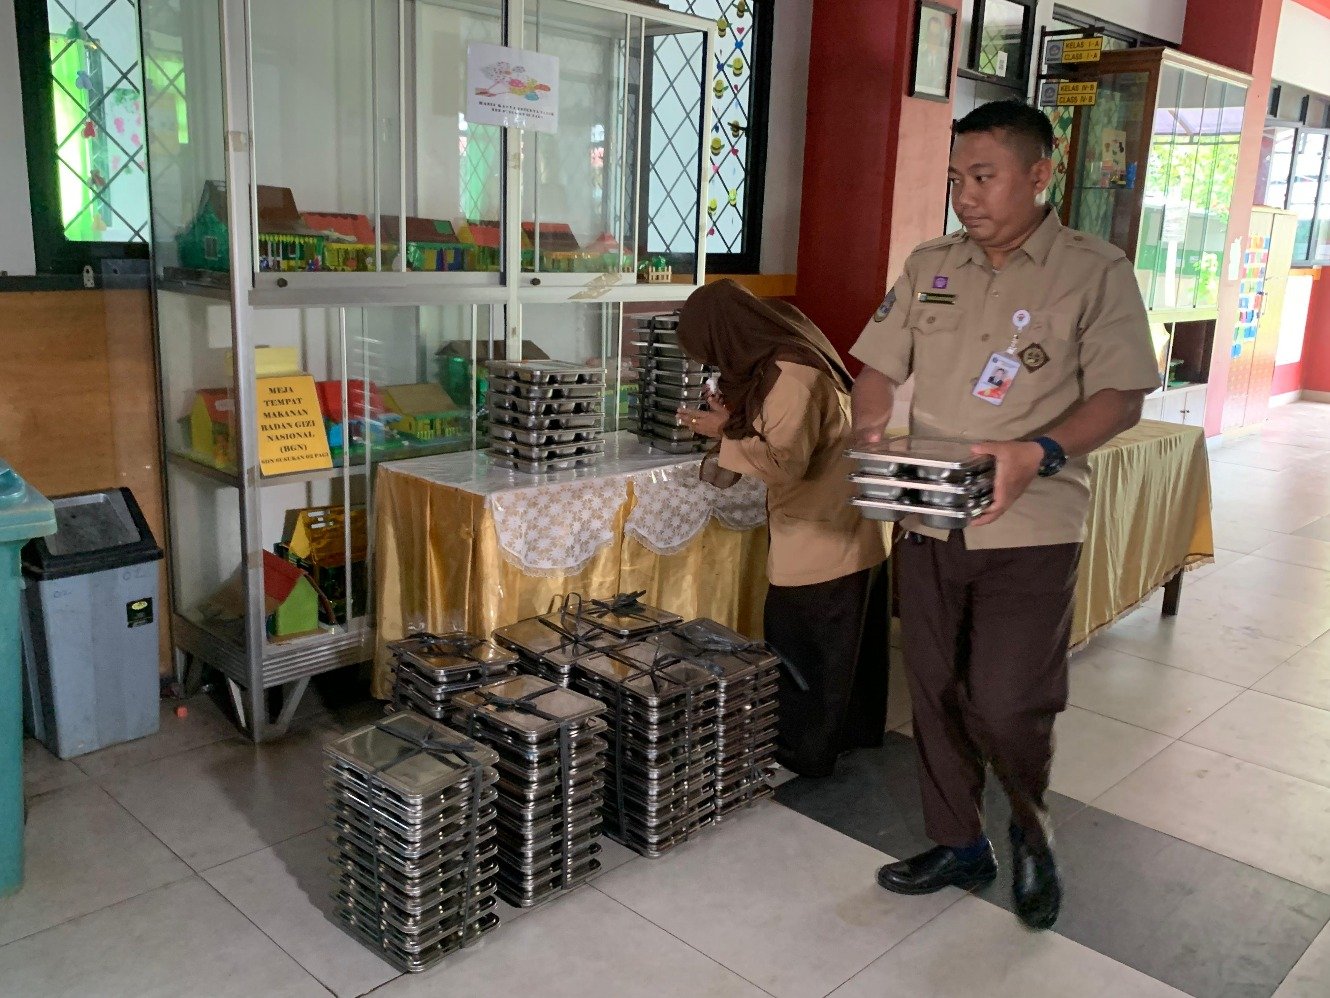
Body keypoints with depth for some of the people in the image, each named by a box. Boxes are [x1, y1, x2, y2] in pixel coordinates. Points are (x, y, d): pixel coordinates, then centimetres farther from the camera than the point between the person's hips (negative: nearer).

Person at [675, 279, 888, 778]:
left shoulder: (792, 374, -24)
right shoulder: (788, 356, 7)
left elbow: (785, 462, -26)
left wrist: (725, 432, -17)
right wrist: (736, 413, 4)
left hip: (823, 541, -10)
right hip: (831, 532, 10)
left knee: (799, 648, 4)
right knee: (839, 645, 21)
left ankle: (804, 752, 19)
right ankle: (855, 729, 37)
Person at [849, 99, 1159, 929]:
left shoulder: (1095, 272, -5)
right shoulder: (929, 267, 9)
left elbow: (1121, 398, -9)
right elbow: (880, 370, 11)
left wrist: (1040, 453, -25)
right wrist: (870, 430, -9)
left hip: (1030, 526, -4)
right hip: (929, 520, 5)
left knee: (1006, 704, -5)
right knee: (937, 695, 12)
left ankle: (1032, 830, 28)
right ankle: (960, 847, 32)